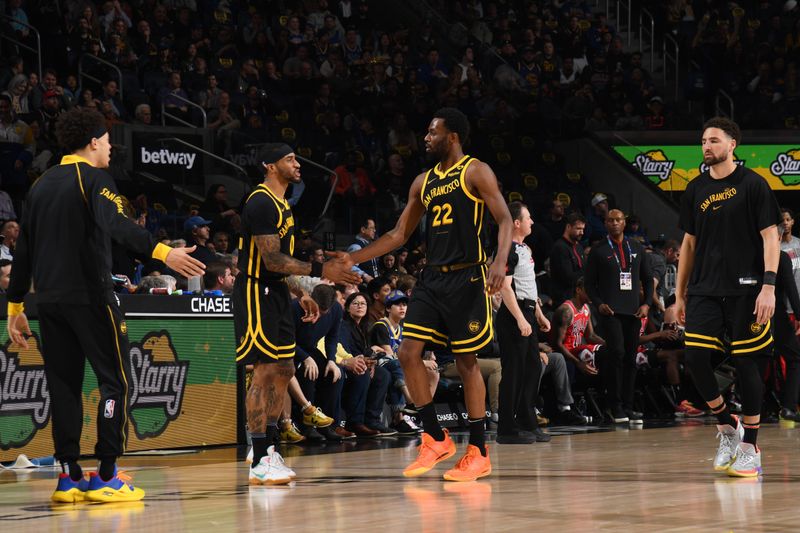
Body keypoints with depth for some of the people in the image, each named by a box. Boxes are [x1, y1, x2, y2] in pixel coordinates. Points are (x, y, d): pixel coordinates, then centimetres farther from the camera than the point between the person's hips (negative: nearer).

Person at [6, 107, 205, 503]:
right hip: (89, 296, -7)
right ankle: (106, 476, -5)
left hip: (49, 300, 7)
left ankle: (69, 477, 8)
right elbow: (115, 225, -24)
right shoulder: (94, 178, -4)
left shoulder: (41, 185, 17)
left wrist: (15, 308, 23)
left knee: (64, 384, 10)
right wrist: (162, 252, -36)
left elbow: (23, 250, 18)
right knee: (115, 379, -1)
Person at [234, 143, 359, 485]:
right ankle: (260, 463, -7)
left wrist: (300, 295, 20)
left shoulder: (281, 204, 16)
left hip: (275, 293, 10)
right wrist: (320, 271, -25)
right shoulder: (261, 203, -16)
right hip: (256, 293, -10)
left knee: (284, 372, 11)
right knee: (264, 374, -10)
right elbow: (271, 259, -23)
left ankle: (267, 448, 19)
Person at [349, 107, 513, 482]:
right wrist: (351, 259, 14)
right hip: (433, 278, 7)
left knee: (466, 361, -2)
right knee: (409, 352, -4)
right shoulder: (423, 182, 16)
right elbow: (399, 235, 20)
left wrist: (500, 261, -30)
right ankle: (435, 440, 6)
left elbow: (505, 219, -12)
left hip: (467, 278, -7)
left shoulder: (476, 172, -4)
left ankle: (479, 452, 6)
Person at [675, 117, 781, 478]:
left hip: (745, 290, -4)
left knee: (747, 365, -2)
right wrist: (679, 294, 15)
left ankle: (749, 449, 8)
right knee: (695, 359, -7)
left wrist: (768, 286, -17)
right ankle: (727, 428, 14)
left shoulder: (752, 185, -3)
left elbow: (770, 237, -6)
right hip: (704, 290, 4)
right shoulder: (696, 190, 11)